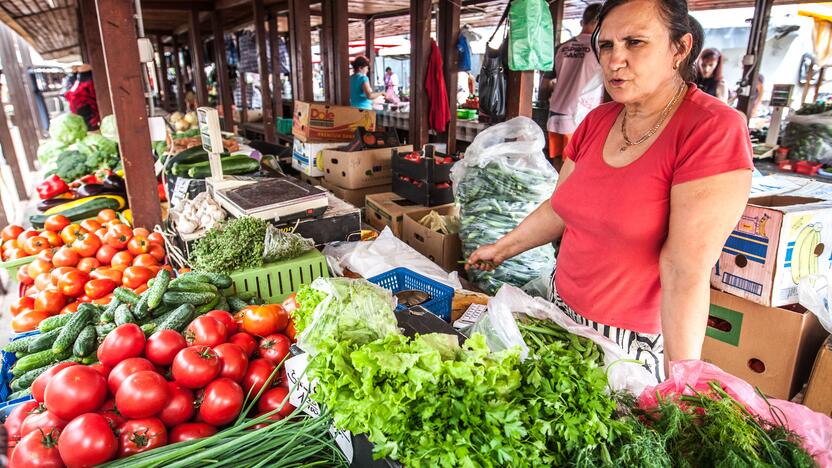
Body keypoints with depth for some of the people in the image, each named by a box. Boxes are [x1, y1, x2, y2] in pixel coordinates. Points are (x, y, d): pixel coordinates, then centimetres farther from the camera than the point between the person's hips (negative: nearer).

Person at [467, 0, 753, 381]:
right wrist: (502, 248, 17)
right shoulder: (597, 122, 1)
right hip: (563, 309, 6)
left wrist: (680, 378, -24)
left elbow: (686, 270, -25)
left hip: (635, 339, -6)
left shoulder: (713, 130, -19)